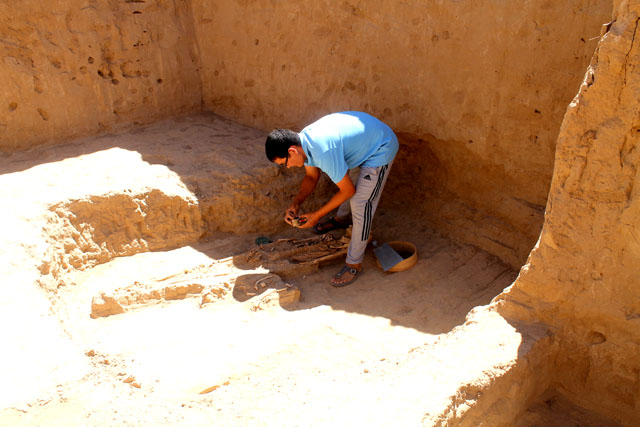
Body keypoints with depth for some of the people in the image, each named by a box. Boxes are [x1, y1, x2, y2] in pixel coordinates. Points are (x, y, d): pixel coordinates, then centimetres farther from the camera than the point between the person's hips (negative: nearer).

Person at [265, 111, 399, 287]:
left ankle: (354, 264, 4)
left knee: (360, 205, -9)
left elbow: (348, 190, -25)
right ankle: (342, 218, 53)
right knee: (341, 178, 24)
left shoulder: (323, 152, -36)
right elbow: (311, 177, 8)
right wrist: (295, 204, -7)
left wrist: (317, 215, -16)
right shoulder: (302, 140, -7)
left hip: (381, 149, -9)